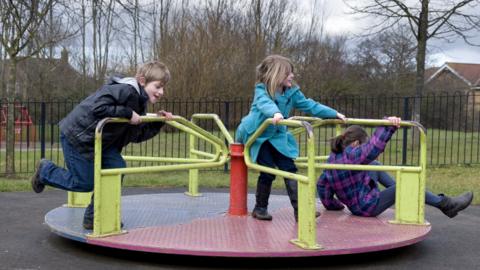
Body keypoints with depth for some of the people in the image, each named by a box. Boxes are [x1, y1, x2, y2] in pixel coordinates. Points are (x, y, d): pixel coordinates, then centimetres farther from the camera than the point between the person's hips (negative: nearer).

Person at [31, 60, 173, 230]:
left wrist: (158, 123, -3)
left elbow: (137, 136, 8)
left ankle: (93, 217, 8)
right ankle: (45, 170, 27)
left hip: (99, 140, 9)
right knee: (84, 183, -1)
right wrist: (127, 113, -32)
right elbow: (97, 107, -37)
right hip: (77, 136, -9)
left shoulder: (139, 103, 6)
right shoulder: (125, 90, -25)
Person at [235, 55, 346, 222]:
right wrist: (275, 113, -60)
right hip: (257, 136, -5)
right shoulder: (261, 90, -17)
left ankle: (299, 209, -5)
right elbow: (265, 103, -39)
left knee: (289, 169, -5)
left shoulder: (291, 92, -1)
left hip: (277, 137, 5)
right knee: (268, 172, -10)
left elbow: (309, 105, 4)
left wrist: (334, 114, 3)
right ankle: (260, 208, 9)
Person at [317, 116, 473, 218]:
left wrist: (332, 205, 18)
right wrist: (389, 125, -41)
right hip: (368, 207, -9)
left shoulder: (332, 159, 0)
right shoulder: (351, 156, -26)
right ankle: (445, 204, 14)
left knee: (374, 166, 19)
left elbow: (322, 185, 7)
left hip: (355, 205, 9)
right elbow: (374, 146, -42)